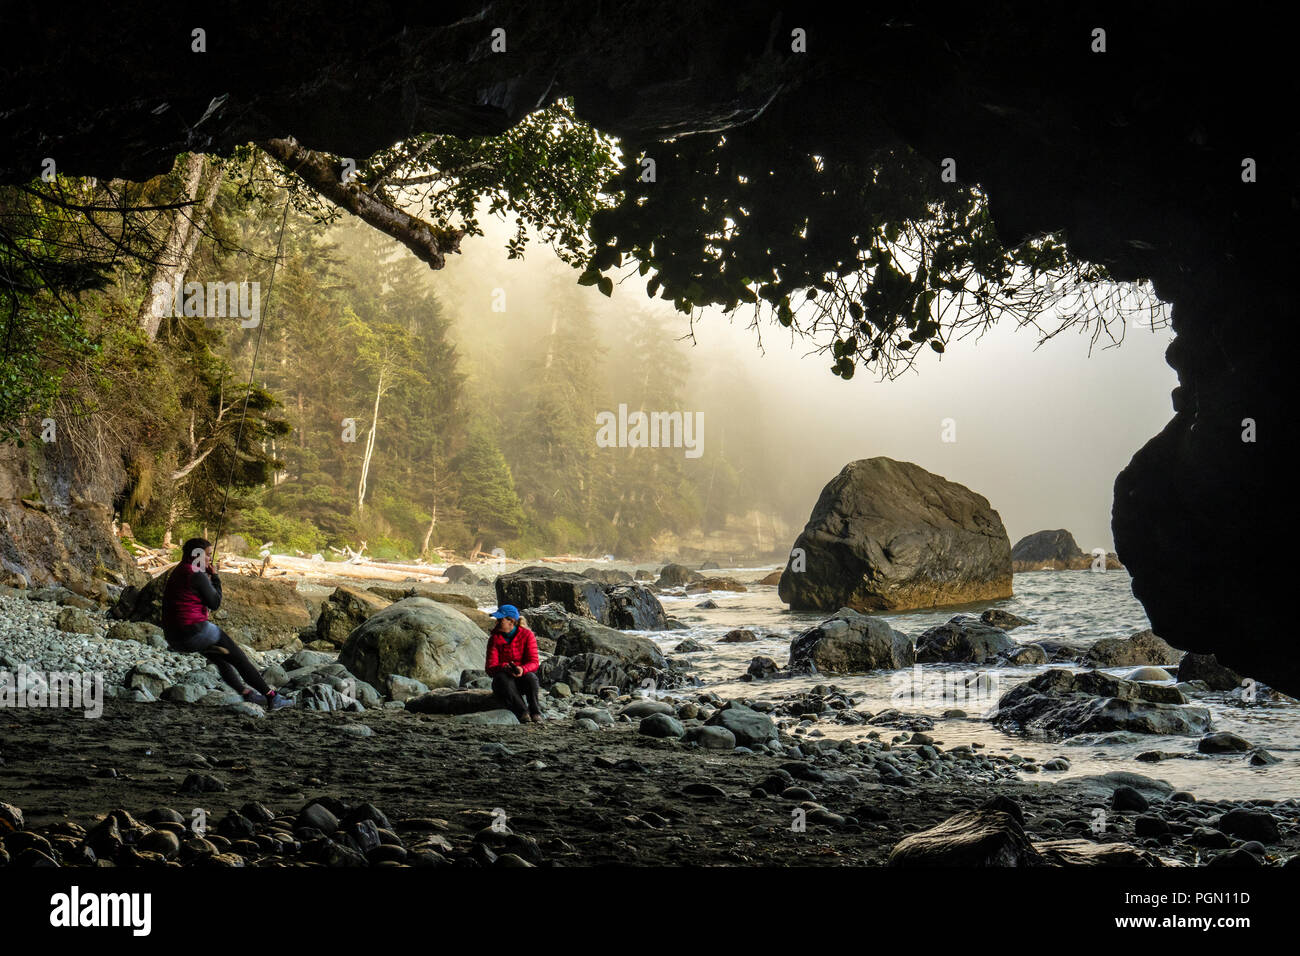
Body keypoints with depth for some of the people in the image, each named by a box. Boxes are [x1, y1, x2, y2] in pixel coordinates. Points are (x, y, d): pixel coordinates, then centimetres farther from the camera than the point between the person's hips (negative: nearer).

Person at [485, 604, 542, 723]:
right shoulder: (495, 638, -1)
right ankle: (523, 712, -49)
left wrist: (522, 669, -36)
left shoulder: (527, 635, -4)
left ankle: (536, 713, -38)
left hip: (523, 679, 0)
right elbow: (490, 667, -10)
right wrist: (504, 667, -34)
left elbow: (534, 662, -12)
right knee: (502, 678, -35)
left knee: (530, 676, -35)